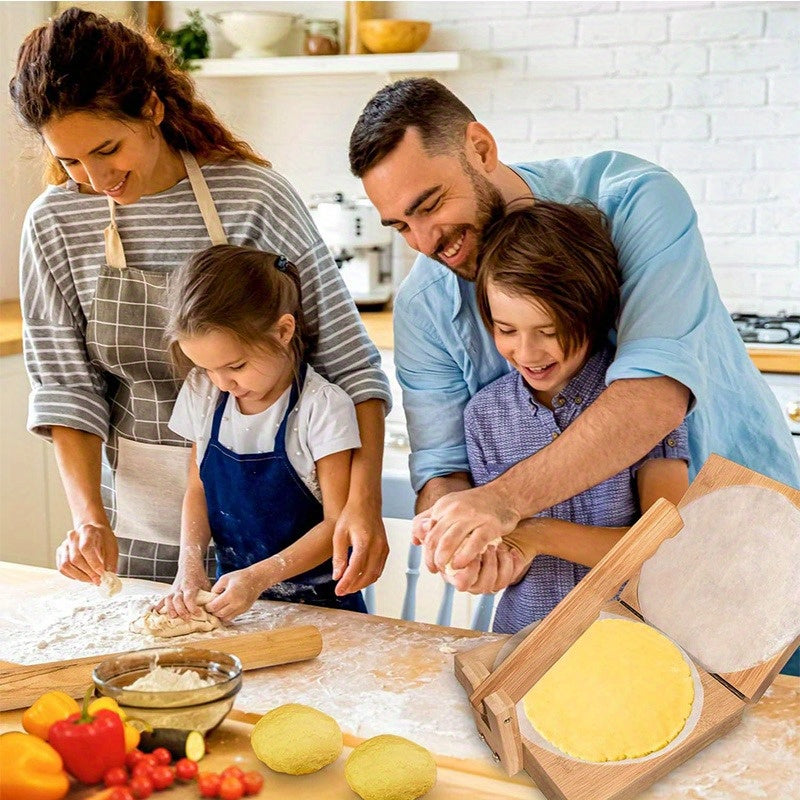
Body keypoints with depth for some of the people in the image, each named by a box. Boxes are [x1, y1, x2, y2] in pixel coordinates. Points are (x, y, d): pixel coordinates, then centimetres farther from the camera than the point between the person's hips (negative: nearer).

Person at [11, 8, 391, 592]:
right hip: (143, 509, 3)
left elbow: (348, 361, -14)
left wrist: (364, 499, -24)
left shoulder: (254, 196, -15)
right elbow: (67, 388, -2)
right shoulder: (54, 224, -5)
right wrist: (90, 516, -16)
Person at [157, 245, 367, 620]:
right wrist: (190, 564, -6)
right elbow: (197, 490, 11)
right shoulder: (203, 395, 2)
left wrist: (261, 576, -21)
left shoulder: (323, 407, -14)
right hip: (232, 589, 5)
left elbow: (337, 522, -12)